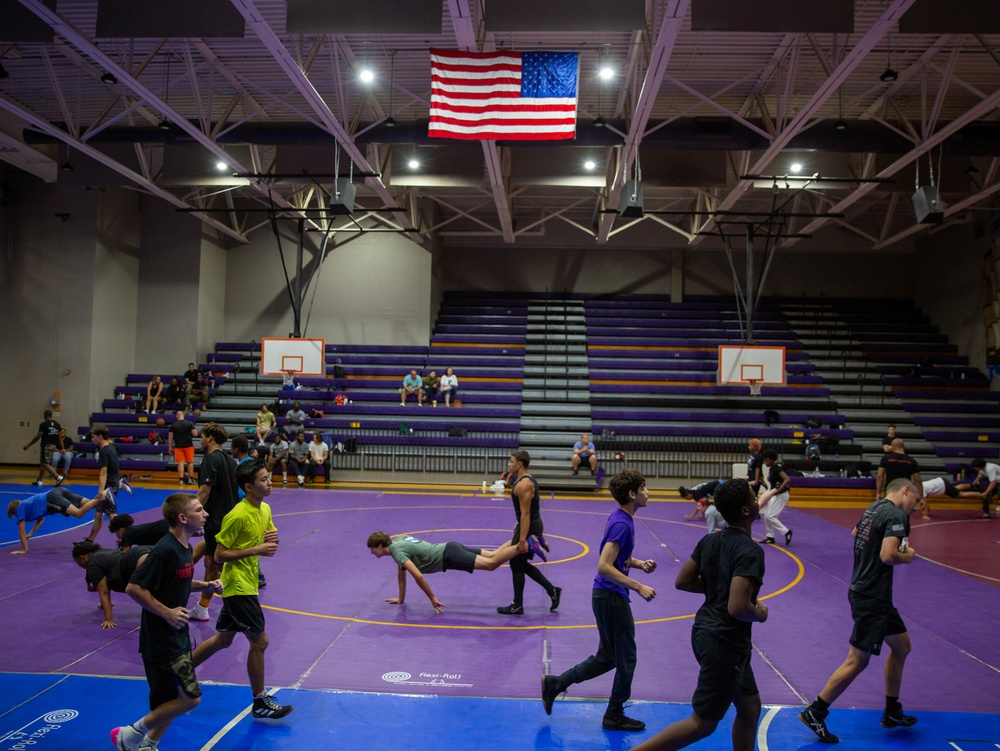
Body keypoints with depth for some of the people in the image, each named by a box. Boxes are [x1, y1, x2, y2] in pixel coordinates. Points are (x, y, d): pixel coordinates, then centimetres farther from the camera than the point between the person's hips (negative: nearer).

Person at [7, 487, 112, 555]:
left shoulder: (20, 509, 18)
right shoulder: (27, 504, 40)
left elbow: (22, 532, 13)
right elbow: (40, 519, 54)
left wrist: (24, 549, 19)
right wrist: (30, 534, 55)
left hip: (51, 499, -8)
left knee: (79, 513, -29)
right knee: (92, 504, -6)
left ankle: (100, 498, -47)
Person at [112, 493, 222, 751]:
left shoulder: (185, 548, 6)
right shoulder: (165, 550, -24)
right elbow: (134, 587, -23)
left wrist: (205, 585, 5)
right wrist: (166, 612, -22)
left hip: (177, 634, 9)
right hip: (160, 639, -9)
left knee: (170, 700, 17)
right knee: (190, 697, -6)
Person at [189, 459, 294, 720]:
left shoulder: (265, 509, 6)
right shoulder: (238, 516, -21)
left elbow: (270, 536, 20)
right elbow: (219, 555, -18)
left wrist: (272, 539, -4)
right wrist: (256, 550, -24)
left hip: (248, 584, 9)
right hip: (238, 586, -9)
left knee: (223, 639, 19)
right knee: (259, 641, -3)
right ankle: (260, 702, 10)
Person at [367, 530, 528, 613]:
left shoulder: (398, 553, -13)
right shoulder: (397, 541, 15)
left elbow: (419, 576, -21)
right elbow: (401, 575, 27)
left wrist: (433, 600, -13)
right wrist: (401, 599, 31)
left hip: (448, 556, -9)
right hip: (449, 548, 9)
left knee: (491, 564, -19)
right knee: (493, 555, 8)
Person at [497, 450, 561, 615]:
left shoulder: (523, 485, -20)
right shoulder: (527, 480, 12)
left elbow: (525, 514, -24)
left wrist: (522, 540, -25)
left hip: (529, 527, -10)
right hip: (533, 525, 10)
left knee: (516, 564, 2)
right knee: (521, 563, 17)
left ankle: (517, 606, 13)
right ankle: (552, 589, 19)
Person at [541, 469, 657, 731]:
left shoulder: (620, 518, 9)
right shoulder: (622, 524, -21)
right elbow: (604, 566, -26)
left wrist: (640, 564, 7)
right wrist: (638, 587, -23)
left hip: (606, 596, 10)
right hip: (612, 598, -10)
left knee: (607, 658, 18)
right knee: (626, 659, 6)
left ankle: (554, 683, 21)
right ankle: (614, 716, 22)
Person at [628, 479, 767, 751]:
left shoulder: (709, 541, 2)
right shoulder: (751, 551, -22)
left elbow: (683, 581, 8)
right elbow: (738, 608, -29)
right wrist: (760, 614, -8)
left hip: (705, 632, 9)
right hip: (726, 643, -9)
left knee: (750, 706, 21)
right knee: (703, 723, 3)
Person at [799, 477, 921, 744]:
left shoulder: (874, 508, 11)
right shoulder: (896, 515, -16)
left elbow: (855, 533, 31)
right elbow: (888, 556, -27)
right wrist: (908, 557, -8)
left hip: (863, 591, 10)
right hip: (872, 599, -10)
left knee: (901, 645, 21)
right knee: (858, 661, -4)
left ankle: (892, 712, 33)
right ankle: (814, 713, 2)